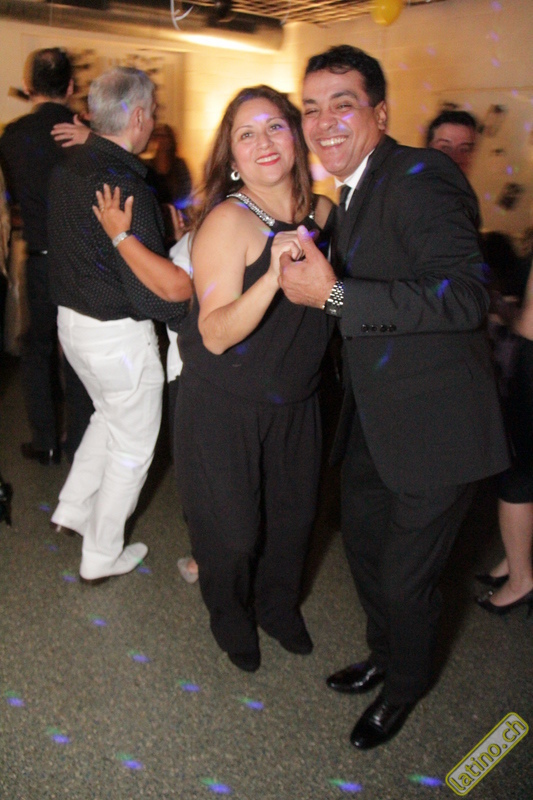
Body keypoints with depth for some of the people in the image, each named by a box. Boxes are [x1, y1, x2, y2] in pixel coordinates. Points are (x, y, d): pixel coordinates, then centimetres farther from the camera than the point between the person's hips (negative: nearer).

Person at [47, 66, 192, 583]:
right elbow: (160, 287, -26)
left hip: (71, 321, 9)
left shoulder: (68, 167, 3)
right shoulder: (122, 184, -25)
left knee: (110, 415, 30)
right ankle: (102, 556, 24)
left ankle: (73, 509, 40)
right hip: (118, 335, -9)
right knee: (132, 446, 10)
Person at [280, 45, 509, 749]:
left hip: (432, 429, -9)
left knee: (404, 578, 6)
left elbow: (464, 294, -32)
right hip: (372, 425, 9)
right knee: (364, 548, 23)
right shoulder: (356, 193, 11)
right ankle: (384, 656, 50)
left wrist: (334, 295, -35)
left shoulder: (421, 177, -19)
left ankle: (406, 686, 37)